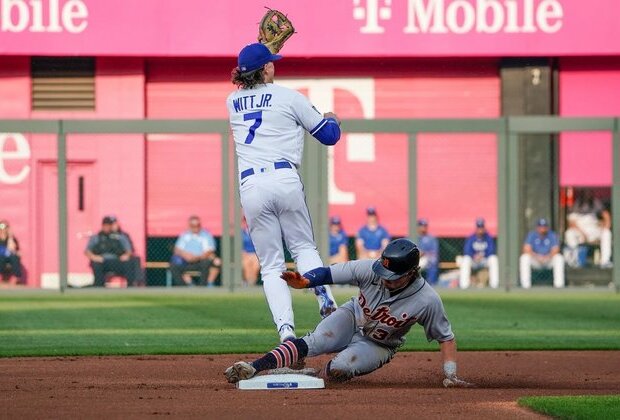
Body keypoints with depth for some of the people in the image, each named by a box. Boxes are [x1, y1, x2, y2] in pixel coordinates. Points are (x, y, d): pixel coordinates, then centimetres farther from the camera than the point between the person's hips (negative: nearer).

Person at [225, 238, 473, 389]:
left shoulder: (427, 301, -26)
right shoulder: (370, 270, -24)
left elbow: (446, 338, -14)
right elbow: (330, 273, -20)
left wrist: (450, 375, -24)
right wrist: (304, 281, -40)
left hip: (379, 346, -1)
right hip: (352, 318, 1)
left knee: (339, 369, -33)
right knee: (314, 342, -29)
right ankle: (252, 368, -38)